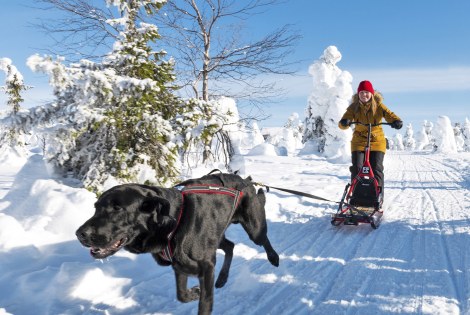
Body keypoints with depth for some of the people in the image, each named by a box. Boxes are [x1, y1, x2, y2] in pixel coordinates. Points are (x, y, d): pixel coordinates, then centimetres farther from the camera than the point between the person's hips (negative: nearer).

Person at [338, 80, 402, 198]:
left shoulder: (378, 106, -4)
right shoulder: (354, 107, -3)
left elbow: (389, 114, -19)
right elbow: (344, 122, -13)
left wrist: (397, 121, -41)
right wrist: (344, 122, -38)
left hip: (377, 141, 0)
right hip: (359, 141, 1)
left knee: (376, 169, -5)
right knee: (356, 169, -7)